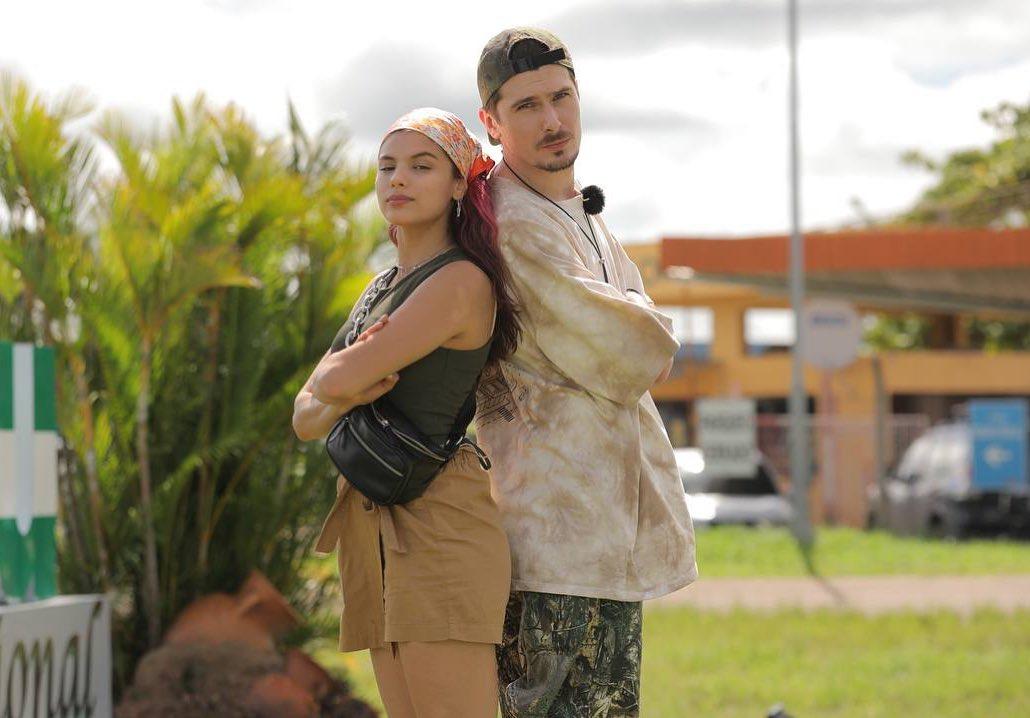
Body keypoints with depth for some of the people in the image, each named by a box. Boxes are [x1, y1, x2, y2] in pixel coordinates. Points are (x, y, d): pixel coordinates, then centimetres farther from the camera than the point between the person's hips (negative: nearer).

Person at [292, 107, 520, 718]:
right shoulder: (384, 287, 19)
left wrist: (337, 377, 8)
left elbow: (335, 381, -16)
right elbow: (306, 419, 15)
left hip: (439, 528, -9)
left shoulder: (461, 282, -10)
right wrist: (348, 397, -8)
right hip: (376, 532, 9)